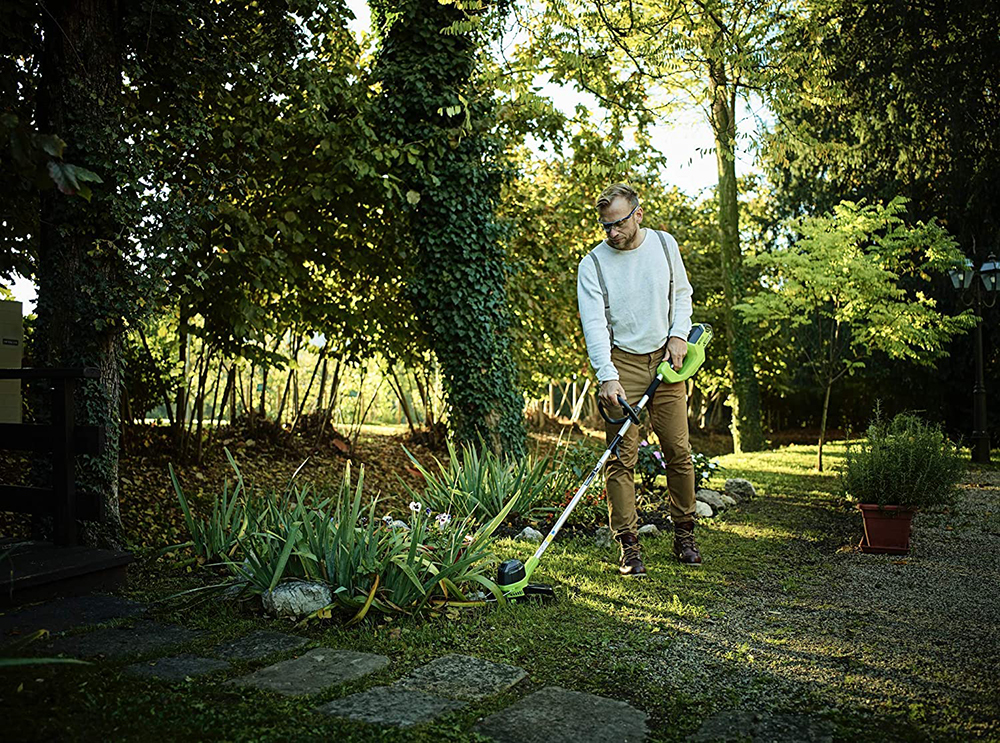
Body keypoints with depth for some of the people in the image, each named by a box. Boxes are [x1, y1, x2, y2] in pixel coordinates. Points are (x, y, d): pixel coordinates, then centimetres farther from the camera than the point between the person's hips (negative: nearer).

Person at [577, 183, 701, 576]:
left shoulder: (664, 245, 3)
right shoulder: (593, 264, -9)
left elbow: (682, 293, 16)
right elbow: (594, 325, -16)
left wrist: (679, 334, 0)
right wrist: (607, 376, -27)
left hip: (665, 359, 3)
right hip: (621, 363, -3)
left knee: (678, 450, 4)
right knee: (622, 457, -7)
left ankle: (685, 535, 21)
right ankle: (629, 545, 2)